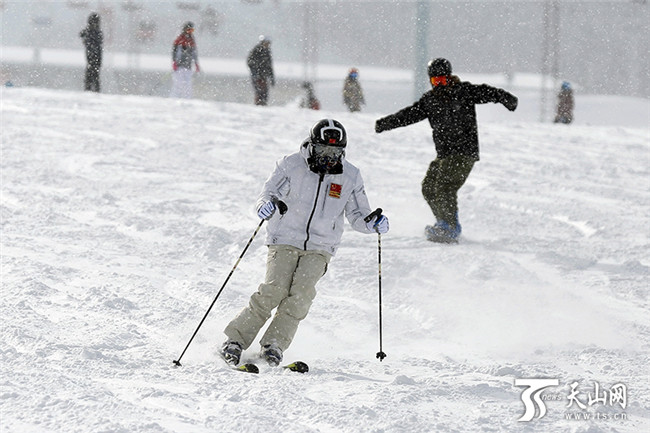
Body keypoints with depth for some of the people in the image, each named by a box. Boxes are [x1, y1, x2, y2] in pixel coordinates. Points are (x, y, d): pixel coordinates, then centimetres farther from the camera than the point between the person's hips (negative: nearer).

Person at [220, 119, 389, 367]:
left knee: (302, 291, -23)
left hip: (319, 247, 2)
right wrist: (267, 204, -31)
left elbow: (357, 216, 12)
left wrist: (373, 223, -10)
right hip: (285, 241, -2)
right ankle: (236, 340, -11)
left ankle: (274, 345, -19)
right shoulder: (291, 166, -2)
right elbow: (268, 193, -7)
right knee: (274, 289, -20)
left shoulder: (350, 177, 5)